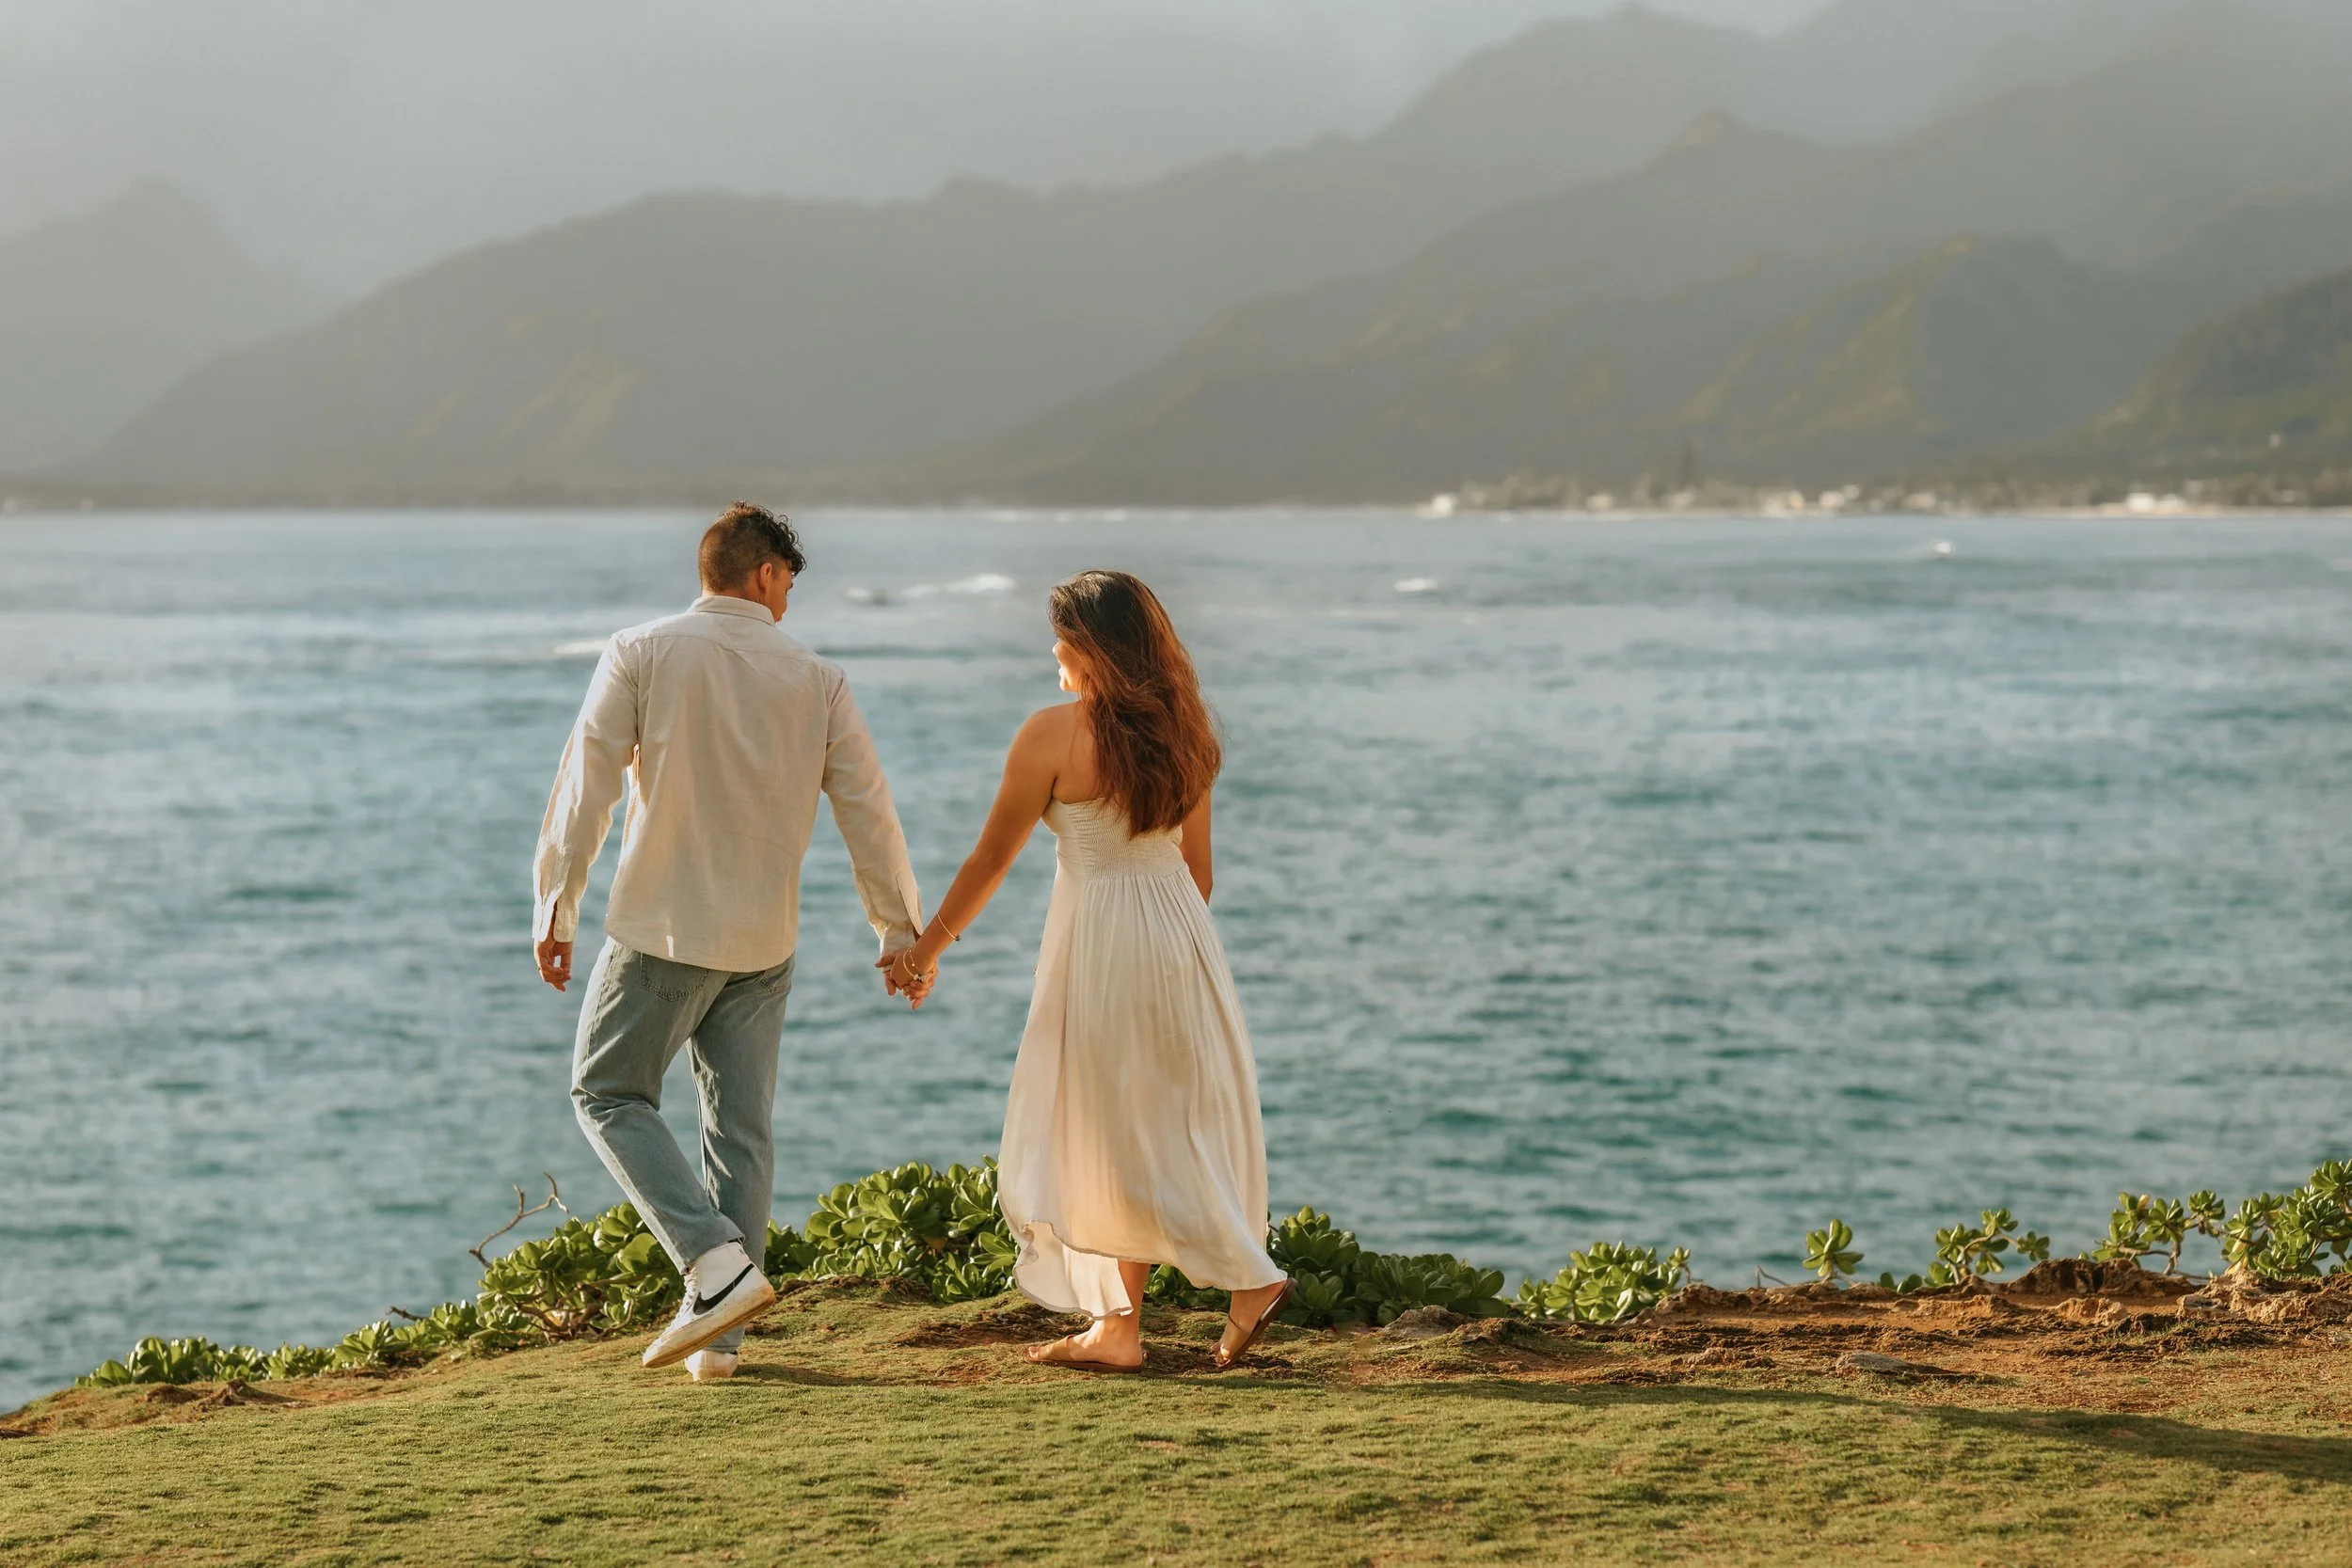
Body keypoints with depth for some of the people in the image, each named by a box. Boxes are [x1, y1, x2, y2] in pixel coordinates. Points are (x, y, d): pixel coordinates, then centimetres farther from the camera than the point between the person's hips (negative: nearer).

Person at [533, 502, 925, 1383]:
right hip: (762, 945, 3)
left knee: (610, 1095, 9)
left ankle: (717, 1260, -10)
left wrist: (555, 906, -3)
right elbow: (868, 813, 5)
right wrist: (900, 931, 15)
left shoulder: (642, 655, -5)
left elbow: (586, 785, -9)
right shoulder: (815, 681, 3)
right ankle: (719, 1337, 11)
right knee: (741, 1128, 10)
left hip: (660, 931, -3)